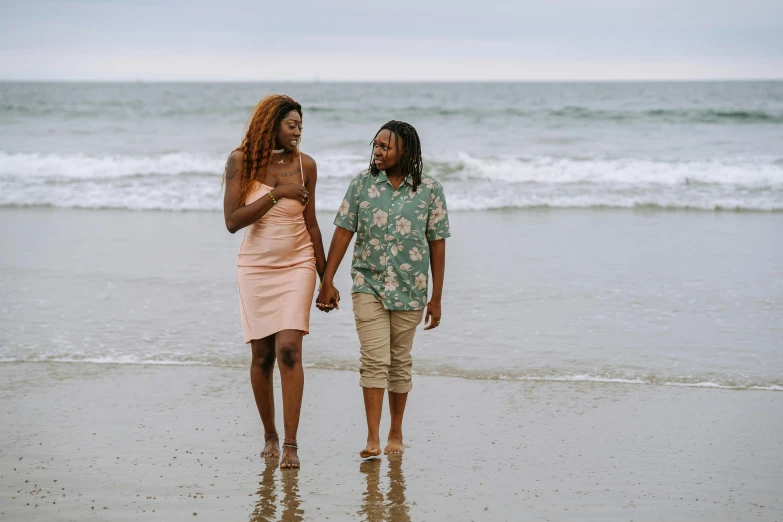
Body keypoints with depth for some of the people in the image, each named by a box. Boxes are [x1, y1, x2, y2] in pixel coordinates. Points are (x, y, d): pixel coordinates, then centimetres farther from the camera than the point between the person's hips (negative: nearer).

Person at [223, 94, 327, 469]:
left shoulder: (305, 165, 2)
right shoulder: (241, 162, -4)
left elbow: (310, 223, 10)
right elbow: (232, 221, -12)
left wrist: (325, 277, 13)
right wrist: (276, 193, -18)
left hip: (296, 266, 0)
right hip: (255, 268, 0)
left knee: (289, 350, -13)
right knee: (262, 355, 5)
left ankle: (290, 444, -12)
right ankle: (269, 435, 22)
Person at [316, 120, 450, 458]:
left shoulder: (429, 190, -3)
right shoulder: (362, 183, -1)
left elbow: (437, 243, -1)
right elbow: (343, 231, 1)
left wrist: (436, 298, -2)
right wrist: (327, 282, -3)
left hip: (409, 290, 0)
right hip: (368, 284, 0)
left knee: (400, 363, 10)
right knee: (374, 360, -10)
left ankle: (396, 434, 23)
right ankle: (372, 440, -12)